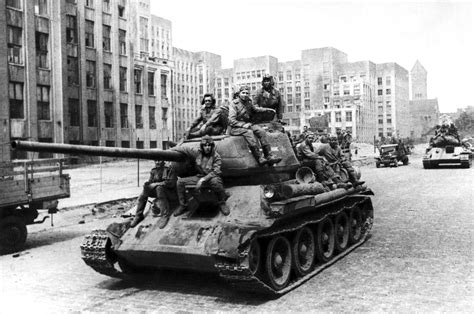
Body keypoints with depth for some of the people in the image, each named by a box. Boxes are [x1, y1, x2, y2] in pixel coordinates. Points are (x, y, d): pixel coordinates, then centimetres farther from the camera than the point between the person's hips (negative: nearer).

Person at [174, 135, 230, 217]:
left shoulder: (216, 156, -11)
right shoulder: (198, 153, 0)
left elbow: (216, 172, -21)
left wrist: (203, 179, -28)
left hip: (210, 178, -5)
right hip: (198, 177, 5)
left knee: (215, 181, -42)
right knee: (180, 182, -9)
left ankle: (222, 203, -19)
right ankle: (183, 205, 4)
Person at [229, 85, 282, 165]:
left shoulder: (249, 102, 12)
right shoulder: (234, 104, -8)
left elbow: (255, 109, 34)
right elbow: (231, 120, -15)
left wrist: (267, 109, 19)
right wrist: (243, 125, -24)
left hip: (247, 124, 7)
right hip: (236, 128, -6)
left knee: (261, 131, -18)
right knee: (249, 132, -35)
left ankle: (269, 156, -23)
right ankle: (259, 158, -40)